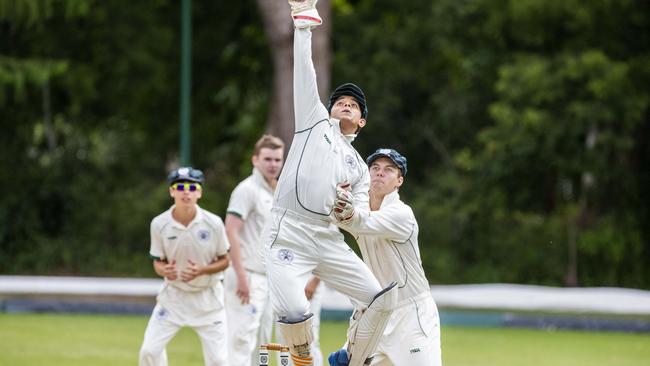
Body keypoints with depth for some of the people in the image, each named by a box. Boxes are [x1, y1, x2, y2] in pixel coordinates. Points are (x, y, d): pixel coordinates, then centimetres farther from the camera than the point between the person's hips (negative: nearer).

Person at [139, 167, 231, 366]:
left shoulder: (213, 223, -14)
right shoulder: (159, 224, -11)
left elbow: (224, 260, -2)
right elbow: (158, 261, 1)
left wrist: (201, 270, -22)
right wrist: (163, 270, -24)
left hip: (207, 296, -1)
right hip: (174, 295, 1)